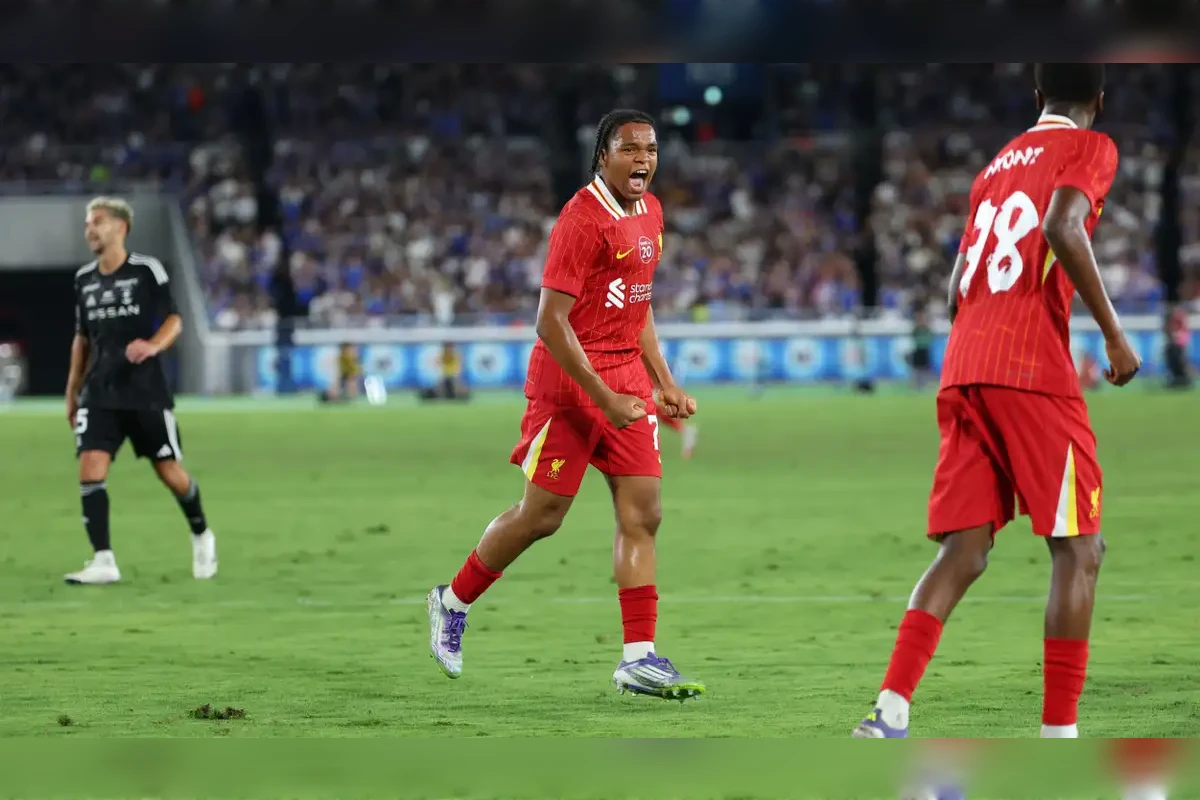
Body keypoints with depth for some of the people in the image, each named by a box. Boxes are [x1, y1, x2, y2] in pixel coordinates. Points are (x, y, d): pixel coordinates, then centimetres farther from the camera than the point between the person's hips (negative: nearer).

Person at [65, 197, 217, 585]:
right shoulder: (84, 279, 10)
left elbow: (174, 320, -6)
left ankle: (201, 536, 31)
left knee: (169, 471, 4)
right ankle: (103, 561, -14)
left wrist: (153, 345, -28)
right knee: (90, 468, -14)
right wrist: (72, 392, 17)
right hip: (100, 393, 4)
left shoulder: (146, 270, -5)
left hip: (146, 392, -4)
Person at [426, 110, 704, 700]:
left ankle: (639, 658, -4)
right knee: (542, 514, 0)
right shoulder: (583, 219, -16)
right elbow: (551, 323, -20)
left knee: (642, 513, -2)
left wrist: (664, 383, 17)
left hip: (628, 376, 8)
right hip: (570, 378, -8)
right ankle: (453, 602, 22)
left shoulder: (649, 212, 11)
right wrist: (605, 398, -21)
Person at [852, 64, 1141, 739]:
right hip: (1034, 368, -6)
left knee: (964, 552, 4)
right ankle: (1060, 734, -5)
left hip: (963, 371, 7)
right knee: (1079, 550, 1)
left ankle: (891, 713, -11)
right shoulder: (1092, 149, 3)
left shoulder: (998, 164, 24)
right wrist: (1114, 333, -13)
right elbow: (1063, 226, -17)